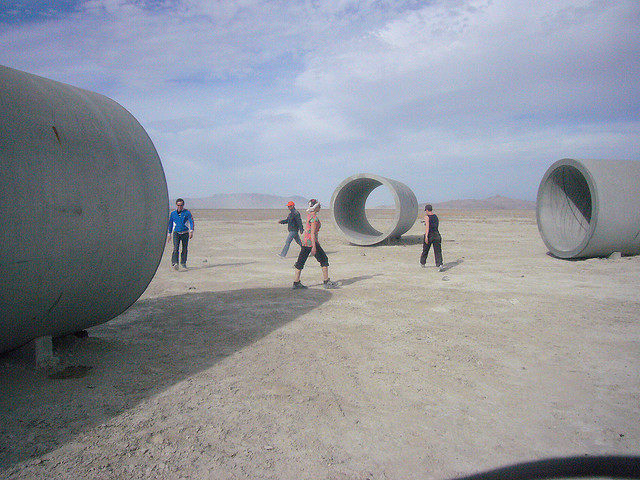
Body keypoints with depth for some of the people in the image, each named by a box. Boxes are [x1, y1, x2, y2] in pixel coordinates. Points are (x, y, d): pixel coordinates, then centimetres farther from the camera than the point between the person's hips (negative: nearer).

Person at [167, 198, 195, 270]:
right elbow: (170, 224, 14)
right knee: (176, 248, -17)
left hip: (185, 233, 0)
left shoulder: (187, 213, -1)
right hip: (176, 233, 0)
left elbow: (192, 222, -4)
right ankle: (175, 263, -25)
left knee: (185, 249, 7)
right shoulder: (173, 213, 5)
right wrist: (169, 234, 14)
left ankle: (183, 263, 23)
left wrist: (191, 231, -18)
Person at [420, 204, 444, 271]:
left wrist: (426, 236, -26)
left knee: (425, 250, 16)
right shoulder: (436, 216, 9)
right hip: (436, 234, 4)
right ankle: (440, 265, -18)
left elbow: (427, 226, -21)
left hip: (429, 235, -4)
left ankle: (422, 263, 34)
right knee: (438, 251, -1)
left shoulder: (427, 217, -9)